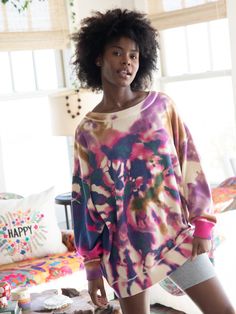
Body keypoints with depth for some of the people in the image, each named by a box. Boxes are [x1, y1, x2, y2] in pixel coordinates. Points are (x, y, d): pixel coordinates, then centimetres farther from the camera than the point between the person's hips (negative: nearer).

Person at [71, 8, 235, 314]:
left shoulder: (160, 105, 0)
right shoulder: (87, 131, -1)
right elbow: (84, 200, 2)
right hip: (125, 247, 0)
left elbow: (189, 163, 1)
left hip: (176, 234, 1)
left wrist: (202, 224, -4)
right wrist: (93, 266, 2)